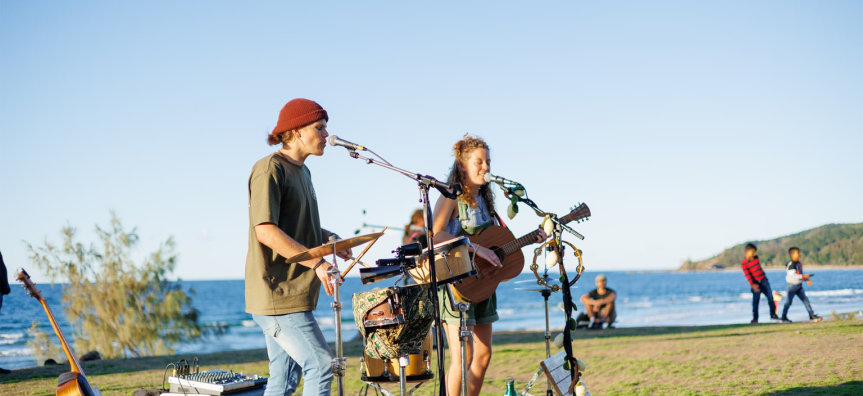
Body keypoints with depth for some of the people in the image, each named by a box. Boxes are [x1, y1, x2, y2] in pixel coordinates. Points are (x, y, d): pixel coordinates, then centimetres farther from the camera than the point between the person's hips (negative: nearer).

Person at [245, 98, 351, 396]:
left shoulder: (302, 171, 18)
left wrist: (327, 238, 8)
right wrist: (317, 261, -24)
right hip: (277, 293, -10)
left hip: (294, 293, 10)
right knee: (321, 366, -13)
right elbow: (265, 230, -21)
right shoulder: (269, 169, -12)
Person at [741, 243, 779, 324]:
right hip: (756, 283, -5)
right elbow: (747, 275, -19)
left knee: (770, 297, 6)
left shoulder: (756, 258, 6)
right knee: (755, 300, -6)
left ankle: (773, 314, 18)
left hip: (764, 281, 5)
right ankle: (755, 318, 2)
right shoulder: (743, 263, -11)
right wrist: (752, 284, -27)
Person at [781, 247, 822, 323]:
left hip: (799, 285, 8)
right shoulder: (791, 264, -18)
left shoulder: (799, 264, 10)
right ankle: (784, 317, 10)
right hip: (792, 285, -8)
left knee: (805, 300, 3)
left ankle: (812, 315, 5)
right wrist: (803, 276, -27)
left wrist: (807, 279, 7)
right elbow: (792, 276, -26)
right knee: (788, 302, 0)